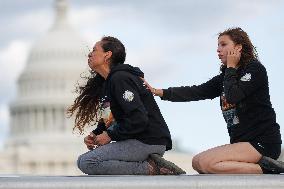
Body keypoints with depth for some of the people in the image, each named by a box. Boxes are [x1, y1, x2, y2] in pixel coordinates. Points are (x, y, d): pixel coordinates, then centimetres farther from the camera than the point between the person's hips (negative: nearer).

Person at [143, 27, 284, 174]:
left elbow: (233, 96, -20)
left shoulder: (255, 69, -6)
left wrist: (231, 67, -5)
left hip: (262, 141, -9)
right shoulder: (225, 77, 16)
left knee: (207, 162, -23)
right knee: (197, 162, 1)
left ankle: (265, 168, -17)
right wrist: (158, 92, 1)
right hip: (242, 140, 9)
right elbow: (196, 92, 8)